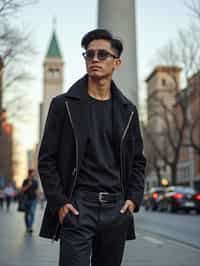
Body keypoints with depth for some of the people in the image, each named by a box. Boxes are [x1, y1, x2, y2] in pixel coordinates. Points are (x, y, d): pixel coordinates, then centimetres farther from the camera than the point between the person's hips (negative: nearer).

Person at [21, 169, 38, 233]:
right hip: (27, 200, 0)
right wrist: (28, 185, -18)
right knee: (27, 214, 8)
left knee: (32, 213, -14)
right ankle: (27, 227, 20)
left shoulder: (35, 181, 5)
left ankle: (30, 227, -19)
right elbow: (22, 190, -7)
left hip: (33, 200, 0)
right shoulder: (25, 181, -1)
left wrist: (36, 197, 15)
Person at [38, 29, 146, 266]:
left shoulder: (127, 110, 11)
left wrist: (134, 198, 2)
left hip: (116, 208, 3)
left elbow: (138, 160, 15)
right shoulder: (64, 104, 2)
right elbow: (46, 159, 1)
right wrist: (59, 202, -8)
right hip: (77, 206, -3)